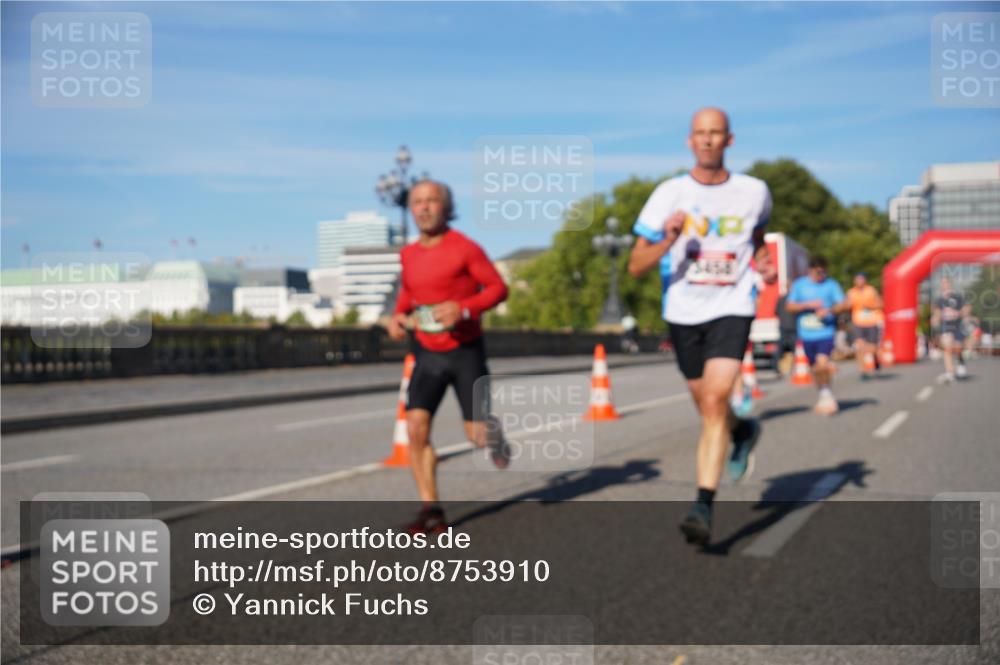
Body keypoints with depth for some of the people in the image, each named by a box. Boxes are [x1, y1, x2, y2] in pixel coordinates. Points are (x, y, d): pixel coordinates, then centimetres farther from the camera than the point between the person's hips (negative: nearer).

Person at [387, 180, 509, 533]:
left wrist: (464, 308, -24)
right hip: (427, 354, 4)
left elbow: (498, 287, -9)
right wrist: (398, 315, 3)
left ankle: (494, 434, 36)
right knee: (416, 427, -12)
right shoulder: (408, 254, 5)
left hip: (465, 352, -4)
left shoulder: (465, 248, -11)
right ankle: (430, 510, -4)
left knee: (477, 434, -3)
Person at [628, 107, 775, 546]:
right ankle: (743, 431, 51)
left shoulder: (754, 192, 1)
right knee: (708, 407, 16)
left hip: (732, 310, -2)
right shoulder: (669, 195, -4)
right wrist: (667, 241, -24)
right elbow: (635, 267, -6)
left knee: (715, 402, -19)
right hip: (683, 313, 2)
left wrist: (765, 263, 3)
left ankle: (703, 506, -16)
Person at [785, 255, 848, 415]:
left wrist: (829, 310, -17)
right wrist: (808, 305, -12)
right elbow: (790, 306, 2)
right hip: (807, 333, 2)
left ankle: (826, 393, 1)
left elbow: (843, 305, 0)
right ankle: (824, 395, 30)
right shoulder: (799, 284, 5)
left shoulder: (831, 285, 3)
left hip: (826, 331, -2)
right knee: (815, 367, 10)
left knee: (822, 363, -20)